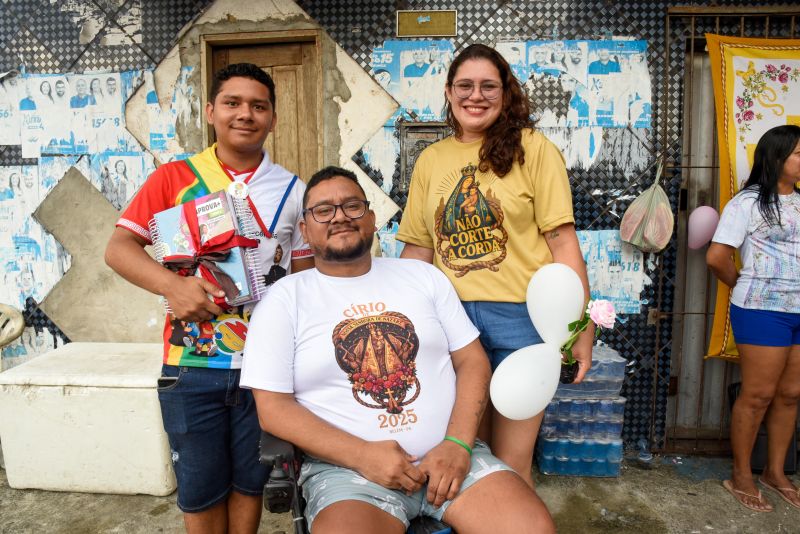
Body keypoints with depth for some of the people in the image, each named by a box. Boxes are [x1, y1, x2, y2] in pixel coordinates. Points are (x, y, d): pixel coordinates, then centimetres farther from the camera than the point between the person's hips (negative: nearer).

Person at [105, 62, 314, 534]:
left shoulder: (294, 191, 3)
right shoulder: (174, 178, 1)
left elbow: (305, 273, 7)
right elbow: (119, 247, -3)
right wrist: (172, 284, -22)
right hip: (192, 364, 0)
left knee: (250, 481, 17)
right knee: (199, 488, 14)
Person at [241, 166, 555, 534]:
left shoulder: (423, 275, 10)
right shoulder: (285, 299, 2)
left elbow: (472, 362, 8)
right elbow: (272, 408, -3)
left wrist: (457, 444, -8)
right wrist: (363, 455, -14)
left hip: (447, 452, 2)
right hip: (347, 466, -1)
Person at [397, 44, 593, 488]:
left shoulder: (532, 149, -2)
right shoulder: (431, 160, 10)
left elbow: (562, 240, -5)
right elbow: (418, 248, 12)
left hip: (519, 317, -3)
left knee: (511, 468, 7)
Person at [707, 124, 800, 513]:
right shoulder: (748, 202, -7)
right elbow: (716, 258, -11)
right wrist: (745, 288, 4)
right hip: (763, 312, -6)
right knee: (758, 395, 0)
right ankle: (741, 477, 16)